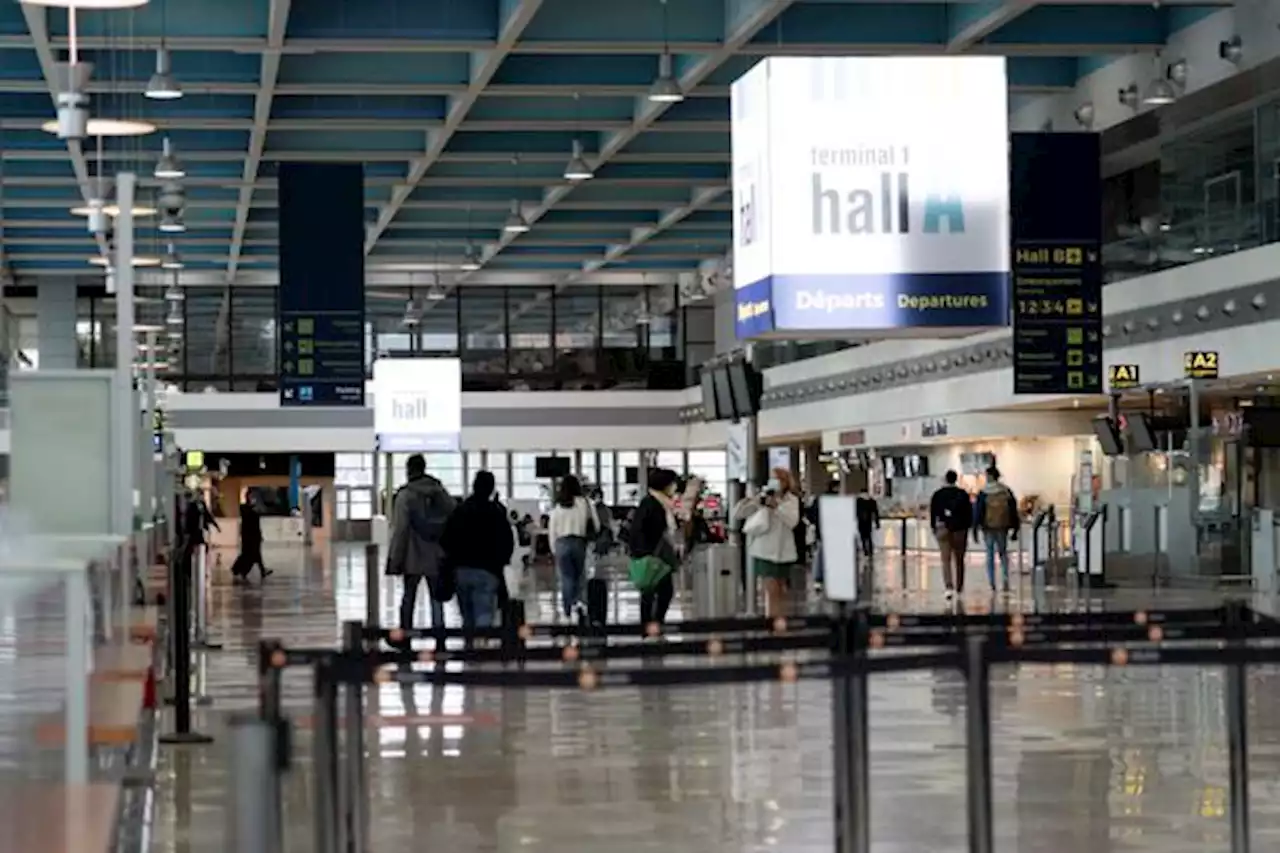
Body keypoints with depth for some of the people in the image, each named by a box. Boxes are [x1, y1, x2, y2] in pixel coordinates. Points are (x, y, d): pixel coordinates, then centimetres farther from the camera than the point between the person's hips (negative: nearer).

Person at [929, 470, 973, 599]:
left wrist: (933, 527, 12)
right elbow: (969, 512, -1)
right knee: (959, 559, 14)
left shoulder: (938, 494, 0)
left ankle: (949, 587, -21)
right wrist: (968, 526, 8)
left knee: (946, 559, -5)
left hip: (943, 529, -1)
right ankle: (959, 587, 23)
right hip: (959, 530, 1)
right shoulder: (963, 494, -1)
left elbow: (932, 512, 2)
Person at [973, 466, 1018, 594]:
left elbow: (977, 511, -7)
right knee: (1003, 552, 13)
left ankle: (992, 583, 3)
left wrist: (975, 530, -3)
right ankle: (1005, 580, 0)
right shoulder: (1006, 491, 2)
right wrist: (1014, 529, 10)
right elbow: (1013, 510, 4)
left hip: (988, 527, -2)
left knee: (990, 554, 6)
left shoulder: (983, 493, -7)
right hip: (1003, 527, 2)